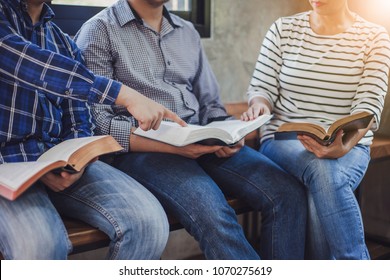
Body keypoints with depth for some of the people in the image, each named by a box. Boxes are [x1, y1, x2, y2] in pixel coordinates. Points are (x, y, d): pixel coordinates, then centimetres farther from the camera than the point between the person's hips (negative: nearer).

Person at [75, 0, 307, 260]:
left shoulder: (188, 32, 20)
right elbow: (96, 121, -9)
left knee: (288, 192, -18)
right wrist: (171, 145, -20)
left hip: (200, 143, 6)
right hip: (141, 148, -5)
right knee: (214, 215, -33)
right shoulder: (99, 31, 2)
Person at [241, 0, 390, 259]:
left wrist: (344, 146, -30)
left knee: (323, 184, -35)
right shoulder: (283, 29, 6)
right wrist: (259, 105, -21)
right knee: (322, 170, -34)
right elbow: (262, 88, 4)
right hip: (283, 141, 0)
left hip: (349, 144, 0)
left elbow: (369, 107, -10)